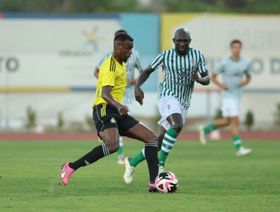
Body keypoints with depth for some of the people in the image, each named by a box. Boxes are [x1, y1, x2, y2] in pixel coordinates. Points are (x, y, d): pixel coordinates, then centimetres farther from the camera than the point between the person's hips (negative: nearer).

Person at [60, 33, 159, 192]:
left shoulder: (121, 64, 18)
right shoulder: (110, 67, -13)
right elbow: (105, 94, -27)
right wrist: (118, 106, -46)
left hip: (117, 112, 10)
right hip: (104, 110, -10)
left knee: (152, 138, 1)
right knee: (113, 145, -35)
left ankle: (154, 183, -5)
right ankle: (70, 167, -23)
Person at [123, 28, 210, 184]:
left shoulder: (197, 55, 2)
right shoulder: (165, 56, -3)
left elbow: (207, 80, 4)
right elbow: (148, 71, 8)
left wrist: (199, 79, -20)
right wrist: (138, 87, -8)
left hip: (184, 103, 4)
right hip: (168, 96, -4)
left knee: (160, 141, 6)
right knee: (177, 125, -34)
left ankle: (133, 161, 24)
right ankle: (161, 164, -29)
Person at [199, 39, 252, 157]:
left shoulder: (245, 63, 2)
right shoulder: (224, 63, -9)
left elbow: (248, 77, 18)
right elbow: (213, 77, 1)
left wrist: (245, 82, -6)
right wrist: (220, 85, -18)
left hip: (237, 96, 6)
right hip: (227, 95, -6)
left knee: (226, 121, 14)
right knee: (235, 121, -11)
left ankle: (205, 130, 33)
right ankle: (239, 148, -10)